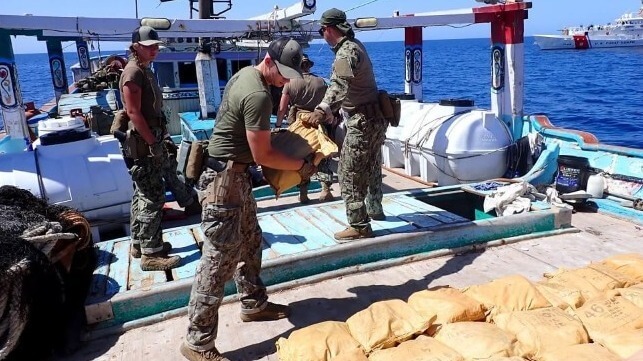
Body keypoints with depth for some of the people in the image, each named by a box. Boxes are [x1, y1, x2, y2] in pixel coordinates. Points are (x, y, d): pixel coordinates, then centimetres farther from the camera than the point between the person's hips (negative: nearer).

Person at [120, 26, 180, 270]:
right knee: (153, 198, -8)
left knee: (142, 196, 16)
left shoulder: (145, 71, 16)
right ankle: (151, 254, -1)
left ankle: (139, 243, 27)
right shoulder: (133, 72, -15)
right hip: (142, 145, -10)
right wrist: (154, 143, -21)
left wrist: (157, 141, 18)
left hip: (148, 143, 10)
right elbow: (133, 113, -21)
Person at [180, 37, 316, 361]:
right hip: (225, 181, -11)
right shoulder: (258, 96, -22)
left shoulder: (245, 74, 9)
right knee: (219, 260, -5)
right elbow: (261, 155, -18)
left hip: (234, 176, 11)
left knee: (249, 243, 22)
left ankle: (254, 304, 39)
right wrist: (302, 166, -6)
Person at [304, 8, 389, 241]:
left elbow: (339, 85, -38)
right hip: (374, 117, 11)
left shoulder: (347, 51, -18)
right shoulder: (354, 46, 15)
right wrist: (329, 111, 28)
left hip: (363, 122, -11)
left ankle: (359, 226, 1)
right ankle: (374, 209, 42)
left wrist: (322, 110, -52)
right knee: (371, 167, 24)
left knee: (349, 174, -5)